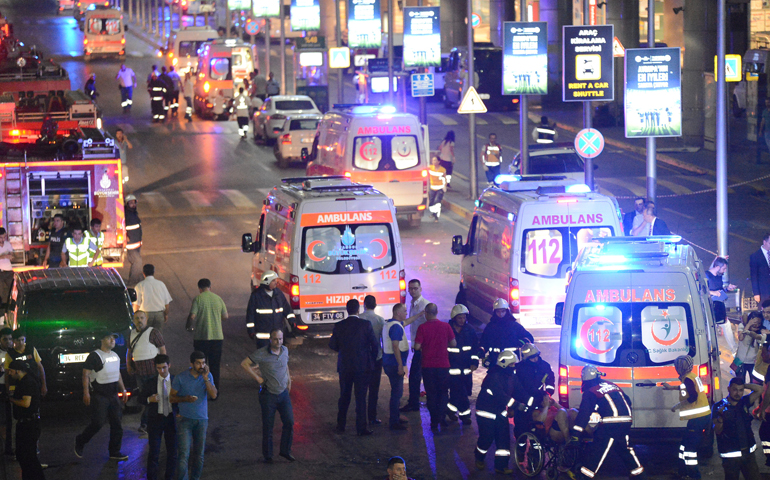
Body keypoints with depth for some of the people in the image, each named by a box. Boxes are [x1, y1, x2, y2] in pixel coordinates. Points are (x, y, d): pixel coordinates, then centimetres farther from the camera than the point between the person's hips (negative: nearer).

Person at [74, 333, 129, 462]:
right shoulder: (94, 356, -9)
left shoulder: (115, 356, 15)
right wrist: (86, 393, -20)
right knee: (98, 423, -11)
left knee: (116, 424, 4)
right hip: (99, 396, -7)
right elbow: (86, 375, -13)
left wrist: (123, 390, 23)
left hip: (113, 396, 7)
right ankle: (80, 443, 10)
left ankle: (114, 452, 11)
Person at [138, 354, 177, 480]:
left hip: (171, 418, 1)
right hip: (155, 418, -1)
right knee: (154, 452, -1)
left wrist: (179, 411, -10)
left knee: (172, 451, 6)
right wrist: (149, 399, -18)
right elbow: (141, 399, 4)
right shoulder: (150, 382, -3)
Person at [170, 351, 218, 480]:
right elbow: (172, 398, -1)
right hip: (185, 420, -3)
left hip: (202, 420, 3)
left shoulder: (208, 376, 1)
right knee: (184, 453, -12)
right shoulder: (180, 378, -7)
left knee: (199, 454, 9)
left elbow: (213, 395, -9)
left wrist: (206, 378, -17)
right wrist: (185, 398, -19)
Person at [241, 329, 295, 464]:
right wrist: (258, 378, -14)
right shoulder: (261, 354, -16)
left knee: (289, 422, 1)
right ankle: (267, 455, 16)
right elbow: (244, 364, -15)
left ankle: (285, 451, 18)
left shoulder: (285, 350, 2)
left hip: (283, 393, 5)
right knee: (268, 426, 3)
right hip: (268, 395, -4)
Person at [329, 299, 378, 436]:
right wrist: (372, 359, 11)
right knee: (361, 397, 2)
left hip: (344, 366, 2)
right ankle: (361, 428, 2)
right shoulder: (365, 325, -10)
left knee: (344, 397, 14)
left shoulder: (339, 326, -4)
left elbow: (332, 345, 1)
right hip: (362, 366, -2)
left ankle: (340, 426, 19)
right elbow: (375, 345, -6)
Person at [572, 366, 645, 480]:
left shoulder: (590, 392, 2)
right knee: (624, 448, 23)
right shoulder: (611, 385, 21)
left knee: (597, 450, -2)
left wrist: (575, 434, -9)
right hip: (626, 422, 6)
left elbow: (584, 414, -6)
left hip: (611, 423, -6)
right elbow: (627, 401, 26)